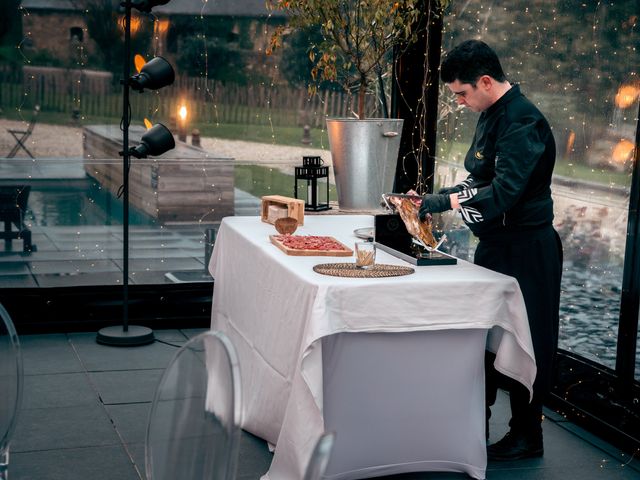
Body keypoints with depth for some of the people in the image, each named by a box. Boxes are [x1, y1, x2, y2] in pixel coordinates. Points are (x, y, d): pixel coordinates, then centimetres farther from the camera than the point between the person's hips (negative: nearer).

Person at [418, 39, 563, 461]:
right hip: (497, 244, 10)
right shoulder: (492, 115, 10)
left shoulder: (523, 121, -21)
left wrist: (446, 201, -18)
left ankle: (527, 436, 17)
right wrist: (438, 198, 3)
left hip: (525, 250, -10)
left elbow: (504, 191, -28)